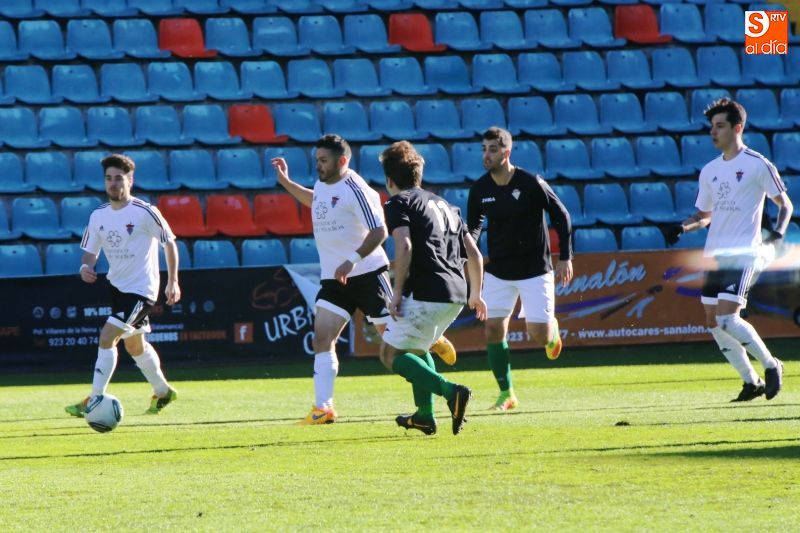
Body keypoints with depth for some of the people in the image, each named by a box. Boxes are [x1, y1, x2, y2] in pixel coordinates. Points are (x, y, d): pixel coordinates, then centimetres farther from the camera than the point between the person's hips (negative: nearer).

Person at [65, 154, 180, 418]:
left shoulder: (145, 212, -17)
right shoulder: (99, 215, 0)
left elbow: (169, 243, -6)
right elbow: (90, 251, 7)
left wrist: (173, 282, -8)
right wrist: (86, 267, -17)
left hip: (141, 289, -8)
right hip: (117, 286, 8)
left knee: (107, 338, -19)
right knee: (135, 346, 21)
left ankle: (95, 400, -14)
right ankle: (162, 391, 42)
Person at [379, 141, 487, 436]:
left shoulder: (399, 203, 2)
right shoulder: (443, 204, 25)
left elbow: (404, 246, -16)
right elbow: (474, 254, 24)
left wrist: (398, 293, -14)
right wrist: (475, 294, 35)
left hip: (426, 293, -8)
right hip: (456, 294, 8)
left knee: (391, 354, 0)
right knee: (416, 347, 28)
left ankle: (450, 391, -19)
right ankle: (425, 415, 24)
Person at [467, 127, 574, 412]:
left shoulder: (531, 183, -15)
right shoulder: (480, 189, -4)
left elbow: (561, 216, -6)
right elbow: (473, 227, 11)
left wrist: (565, 258, -7)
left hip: (535, 270, -4)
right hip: (498, 270, 4)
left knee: (538, 333, -8)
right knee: (494, 329, -6)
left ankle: (552, 329, 31)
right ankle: (506, 393, 7)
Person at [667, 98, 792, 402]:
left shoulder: (758, 165, -5)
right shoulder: (709, 171, 13)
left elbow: (785, 204, 0)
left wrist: (778, 232, -17)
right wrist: (683, 228, 2)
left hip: (743, 254, -7)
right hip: (714, 253, 7)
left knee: (726, 318, -18)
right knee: (714, 322, 4)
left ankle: (770, 365, 1)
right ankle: (751, 382, 15)